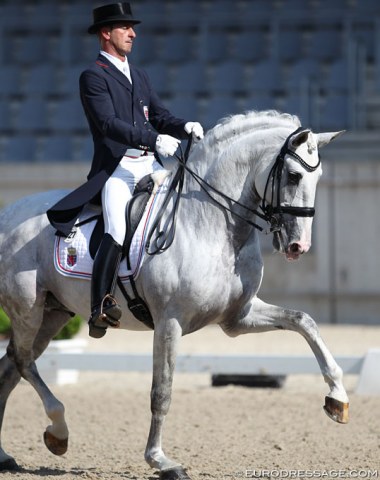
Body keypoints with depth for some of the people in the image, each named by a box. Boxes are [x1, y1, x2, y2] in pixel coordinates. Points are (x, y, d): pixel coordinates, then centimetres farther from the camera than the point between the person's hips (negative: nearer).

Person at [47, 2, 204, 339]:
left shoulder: (139, 76, 21)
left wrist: (184, 128, -7)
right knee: (117, 233, -24)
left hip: (149, 166, 7)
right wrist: (155, 139, -27)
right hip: (115, 168, -7)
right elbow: (109, 123, -16)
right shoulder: (93, 77, -3)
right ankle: (100, 308, -18)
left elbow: (160, 116, 16)